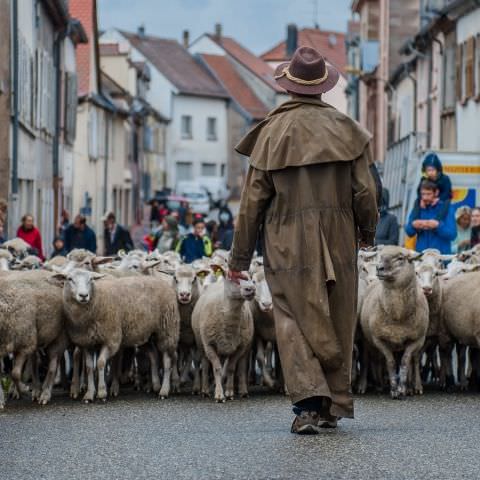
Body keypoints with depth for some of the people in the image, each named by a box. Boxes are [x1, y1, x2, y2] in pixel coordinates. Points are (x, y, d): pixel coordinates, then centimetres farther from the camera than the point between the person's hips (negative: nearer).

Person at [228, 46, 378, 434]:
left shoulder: (272, 131, -2)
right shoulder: (345, 128, 1)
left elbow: (254, 199, -1)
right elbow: (366, 190, 0)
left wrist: (240, 257, 5)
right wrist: (367, 230, 21)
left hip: (288, 245, -2)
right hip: (338, 242, 2)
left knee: (294, 320, 0)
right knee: (337, 323, 11)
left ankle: (309, 401, -16)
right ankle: (334, 405, 17)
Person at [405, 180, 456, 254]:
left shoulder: (446, 208, -3)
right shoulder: (417, 208, 7)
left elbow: (452, 234, -9)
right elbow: (409, 232, 7)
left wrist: (438, 226, -23)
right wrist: (413, 225, -14)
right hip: (421, 252, 3)